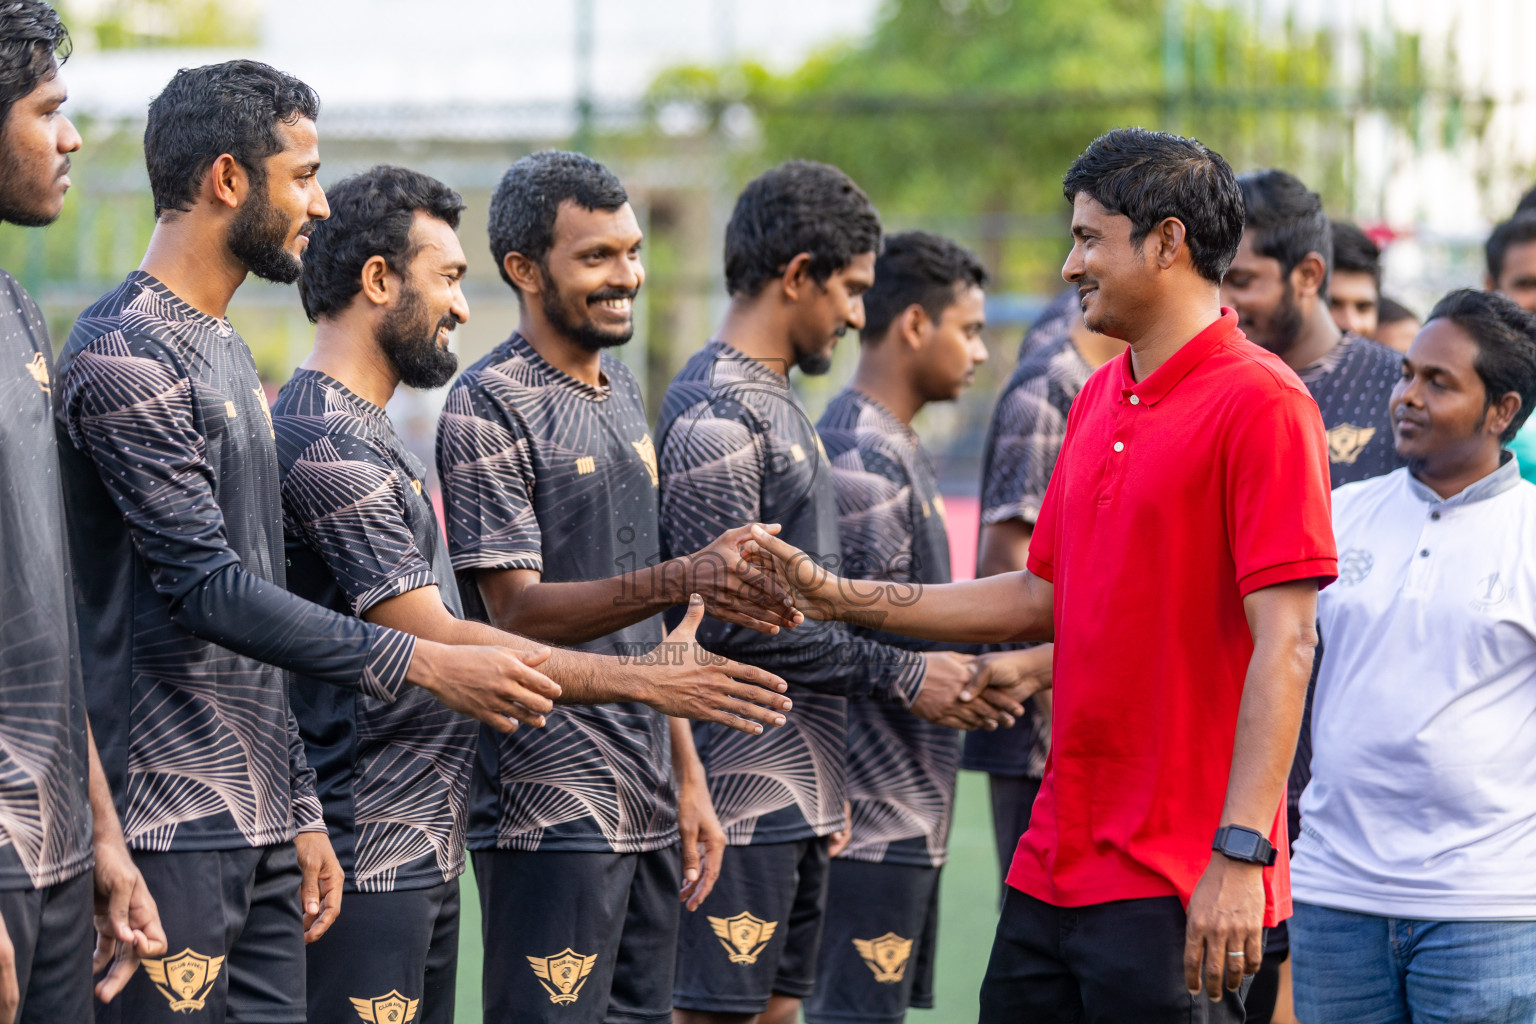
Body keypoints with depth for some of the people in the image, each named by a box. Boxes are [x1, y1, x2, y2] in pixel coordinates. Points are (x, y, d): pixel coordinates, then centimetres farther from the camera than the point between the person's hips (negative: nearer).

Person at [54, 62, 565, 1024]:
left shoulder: (230, 354, 19)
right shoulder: (125, 357, -12)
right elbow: (207, 588, -19)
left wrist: (301, 810, 19)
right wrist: (424, 666, -18)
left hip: (258, 826, 9)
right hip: (172, 826, -9)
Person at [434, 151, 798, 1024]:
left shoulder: (623, 392, 16)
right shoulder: (489, 410, -9)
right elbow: (518, 610, -17)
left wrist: (687, 776, 17)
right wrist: (684, 581, -30)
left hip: (648, 806, 8)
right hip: (553, 812, -8)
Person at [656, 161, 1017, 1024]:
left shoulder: (777, 403, 18)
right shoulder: (716, 415, -14)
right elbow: (726, 617, -20)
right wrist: (901, 675, -14)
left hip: (799, 788, 10)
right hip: (744, 787, -10)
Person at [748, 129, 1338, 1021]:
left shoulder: (1260, 402, -12)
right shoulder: (1099, 401, 16)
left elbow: (1284, 642, -17)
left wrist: (1241, 855, -23)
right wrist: (841, 599, 18)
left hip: (1178, 883, -8)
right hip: (1054, 868, 8)